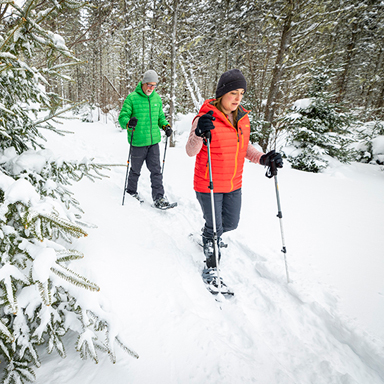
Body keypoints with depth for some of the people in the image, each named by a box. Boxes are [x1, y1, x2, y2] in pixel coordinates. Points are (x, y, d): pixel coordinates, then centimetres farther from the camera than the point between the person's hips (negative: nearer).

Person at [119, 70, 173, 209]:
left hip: (154, 141, 4)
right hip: (137, 142, -4)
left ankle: (159, 197, 5)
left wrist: (165, 125, 2)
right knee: (135, 170, 11)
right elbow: (122, 116, -8)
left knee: (156, 170, 1)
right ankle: (131, 191, 34)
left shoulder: (157, 98, 11)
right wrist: (128, 123, -30)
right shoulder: (132, 98, -5)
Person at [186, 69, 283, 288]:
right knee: (214, 226, 5)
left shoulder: (243, 118, 4)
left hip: (234, 185, 6)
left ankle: (211, 233, 53)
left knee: (231, 223, 18)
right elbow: (191, 151, -17)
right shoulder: (206, 118, -16)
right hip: (208, 185, -6)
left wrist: (263, 158, -4)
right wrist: (199, 133, -37)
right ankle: (211, 264, 30)